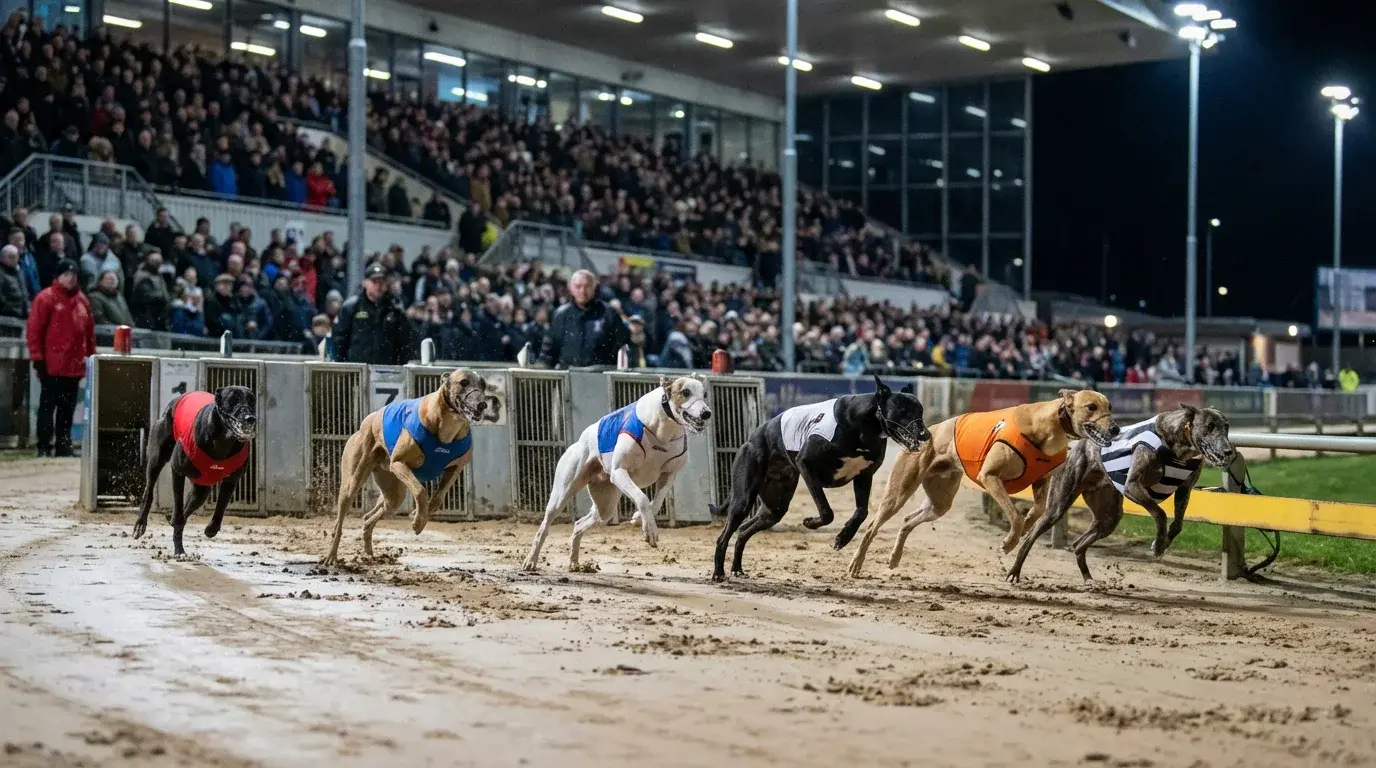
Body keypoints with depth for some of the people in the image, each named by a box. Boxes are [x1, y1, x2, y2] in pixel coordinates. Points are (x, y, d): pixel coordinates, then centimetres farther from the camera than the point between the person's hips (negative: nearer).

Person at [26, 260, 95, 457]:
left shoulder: (82, 300, 14)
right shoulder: (46, 298, -4)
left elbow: (89, 330, 19)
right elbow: (34, 330, -7)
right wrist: (38, 359, -11)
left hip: (75, 366, 6)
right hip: (52, 366, -6)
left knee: (68, 408, 9)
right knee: (48, 406, -3)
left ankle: (64, 446, 15)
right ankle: (44, 446, -1)